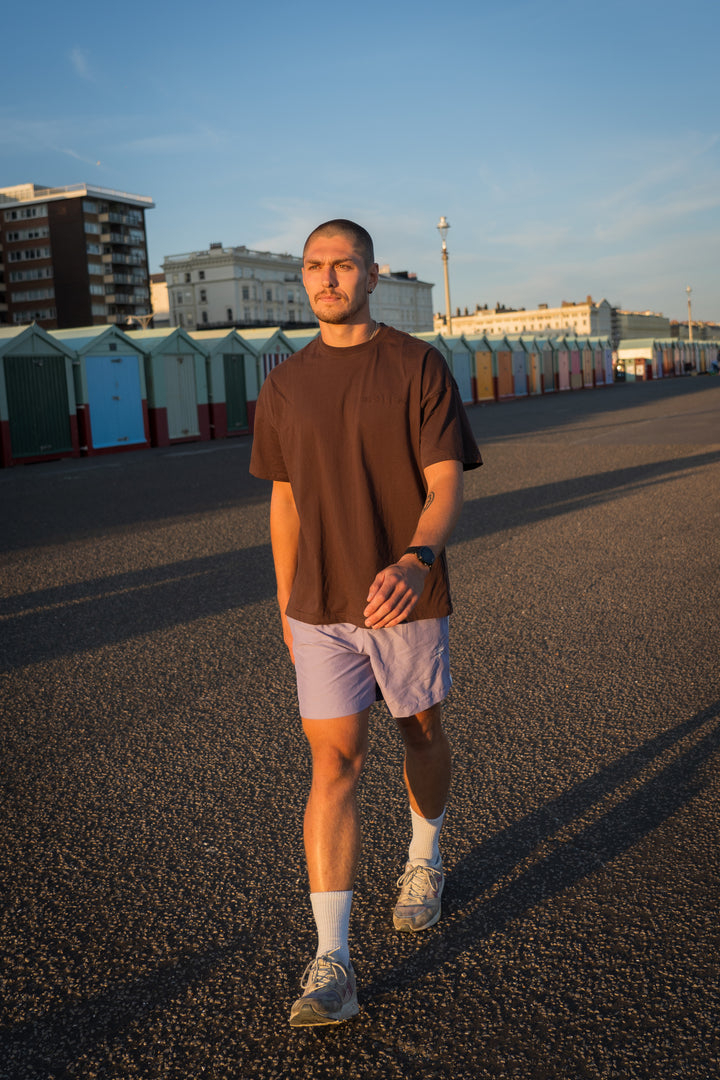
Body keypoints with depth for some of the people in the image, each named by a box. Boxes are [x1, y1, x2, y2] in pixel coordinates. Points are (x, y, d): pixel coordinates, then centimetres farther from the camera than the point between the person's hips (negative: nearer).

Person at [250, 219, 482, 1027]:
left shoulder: (419, 366, -5)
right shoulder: (285, 385, 5)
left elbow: (446, 484, -12)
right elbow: (285, 501, 12)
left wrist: (415, 562, -31)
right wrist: (287, 604, 15)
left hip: (408, 598, -1)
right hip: (322, 611, 2)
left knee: (421, 735, 17)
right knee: (333, 764, -5)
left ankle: (424, 859, 46)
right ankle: (331, 963, -2)